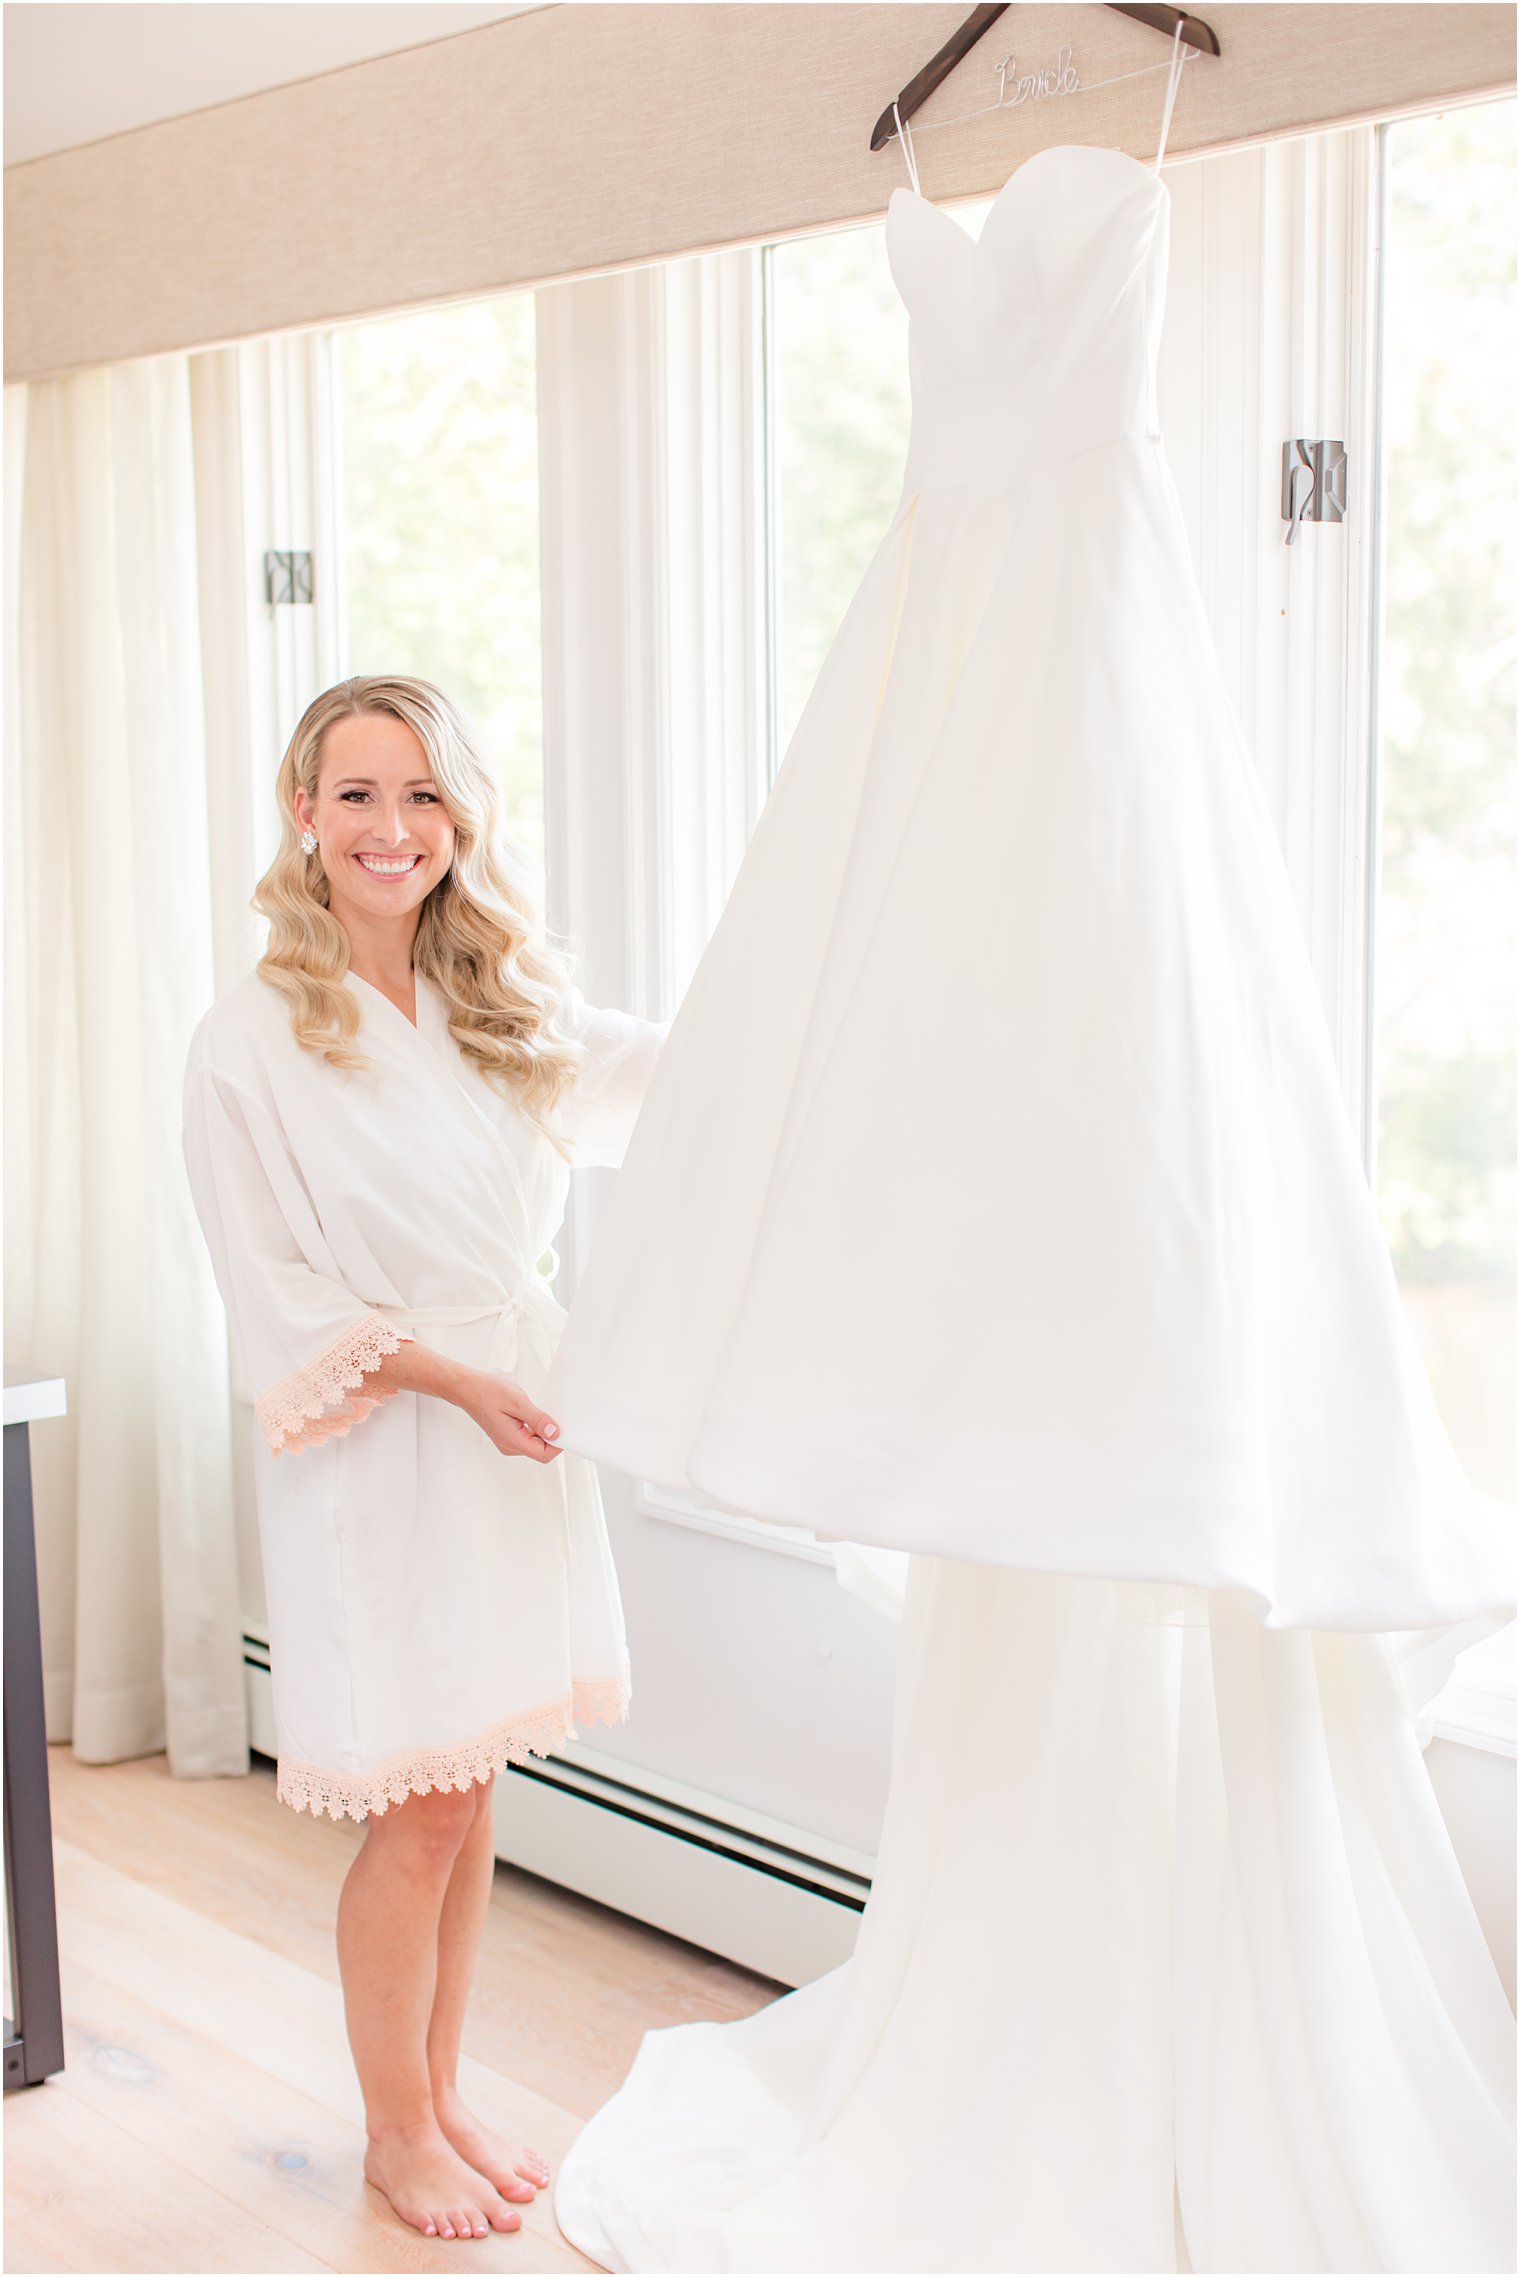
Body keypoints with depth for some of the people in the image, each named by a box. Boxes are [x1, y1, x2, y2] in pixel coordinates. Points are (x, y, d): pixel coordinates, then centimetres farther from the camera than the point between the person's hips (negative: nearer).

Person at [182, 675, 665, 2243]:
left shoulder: (502, 1008, 6)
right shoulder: (252, 1042, -11)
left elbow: (661, 1066, 21)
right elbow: (277, 1292, -11)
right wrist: (456, 1377, -15)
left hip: (519, 1430, 5)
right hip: (378, 1455, -5)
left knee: (476, 1786, 12)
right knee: (420, 1810, 2)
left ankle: (442, 2100, 29)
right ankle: (396, 2130, 22)